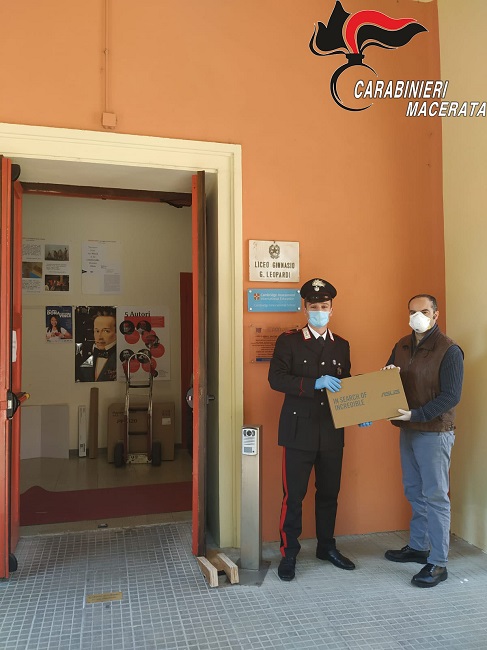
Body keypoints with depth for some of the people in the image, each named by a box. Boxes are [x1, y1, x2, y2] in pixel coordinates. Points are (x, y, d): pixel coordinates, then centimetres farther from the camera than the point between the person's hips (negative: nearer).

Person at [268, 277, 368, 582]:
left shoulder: (341, 345, 11)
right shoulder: (288, 340, -3)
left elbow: (345, 385, 16)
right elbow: (276, 378, -14)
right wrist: (315, 383, -23)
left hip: (332, 431, 4)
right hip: (299, 430, -4)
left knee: (329, 493, 15)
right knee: (294, 495, 2)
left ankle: (327, 546, 33)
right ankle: (289, 553, 18)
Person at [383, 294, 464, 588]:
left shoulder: (449, 350, -14)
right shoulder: (403, 346, 7)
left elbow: (451, 396, -18)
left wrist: (415, 415, -24)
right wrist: (387, 374, -9)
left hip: (435, 433, -7)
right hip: (408, 430, 7)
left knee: (435, 496, 0)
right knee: (414, 492, 17)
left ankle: (438, 563, 10)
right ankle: (418, 546, 33)